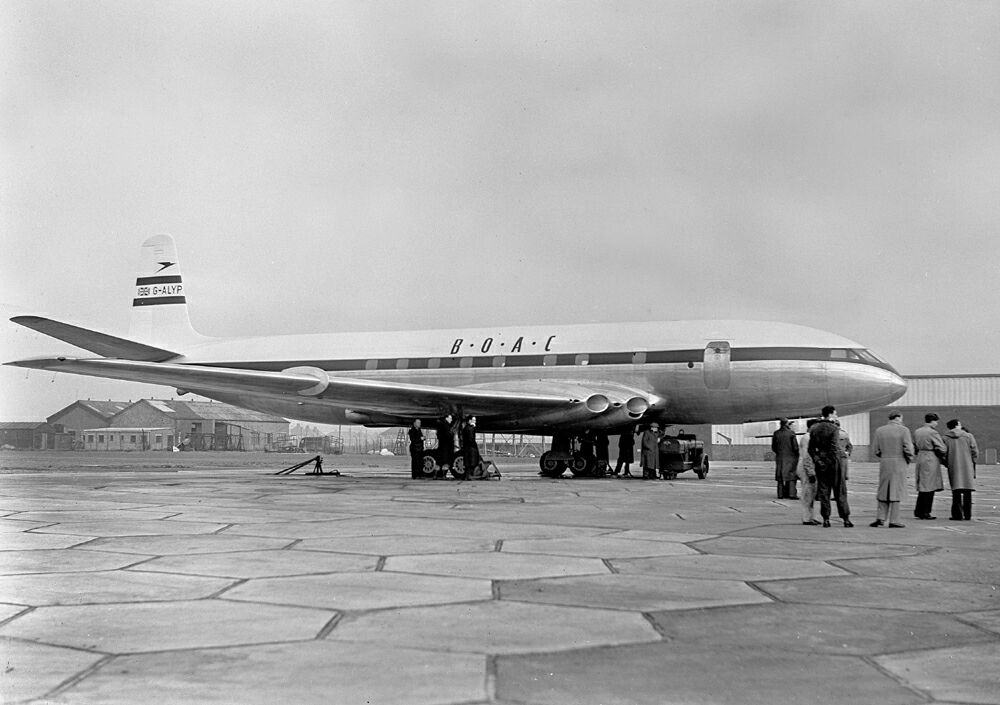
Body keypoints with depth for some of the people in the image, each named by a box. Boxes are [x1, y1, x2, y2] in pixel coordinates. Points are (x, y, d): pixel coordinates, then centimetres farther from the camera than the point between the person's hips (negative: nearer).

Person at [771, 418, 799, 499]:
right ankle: (791, 493, -7)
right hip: (790, 456, -3)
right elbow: (795, 446, -8)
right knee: (791, 475, 0)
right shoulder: (791, 433, -8)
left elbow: (773, 447, 4)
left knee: (780, 477, 8)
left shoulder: (776, 433, 1)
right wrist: (797, 455, 6)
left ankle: (780, 494, 9)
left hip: (779, 457, 3)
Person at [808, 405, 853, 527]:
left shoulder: (814, 428, 7)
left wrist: (817, 460, 3)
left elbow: (811, 448, 4)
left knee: (823, 491, 7)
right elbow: (835, 448, -17)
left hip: (820, 461, 5)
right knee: (840, 491, 3)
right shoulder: (834, 428, -11)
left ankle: (826, 519, 5)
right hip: (833, 461, -5)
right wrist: (835, 463, -13)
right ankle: (846, 519, 5)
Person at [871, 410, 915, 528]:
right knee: (896, 491, 1)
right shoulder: (903, 430, -6)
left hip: (884, 464, 3)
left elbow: (875, 450, 2)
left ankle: (881, 517, 4)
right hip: (899, 464, -3)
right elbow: (908, 449, -11)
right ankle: (894, 521, 1)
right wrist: (909, 460, 5)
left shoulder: (879, 430, 5)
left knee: (883, 491, 13)